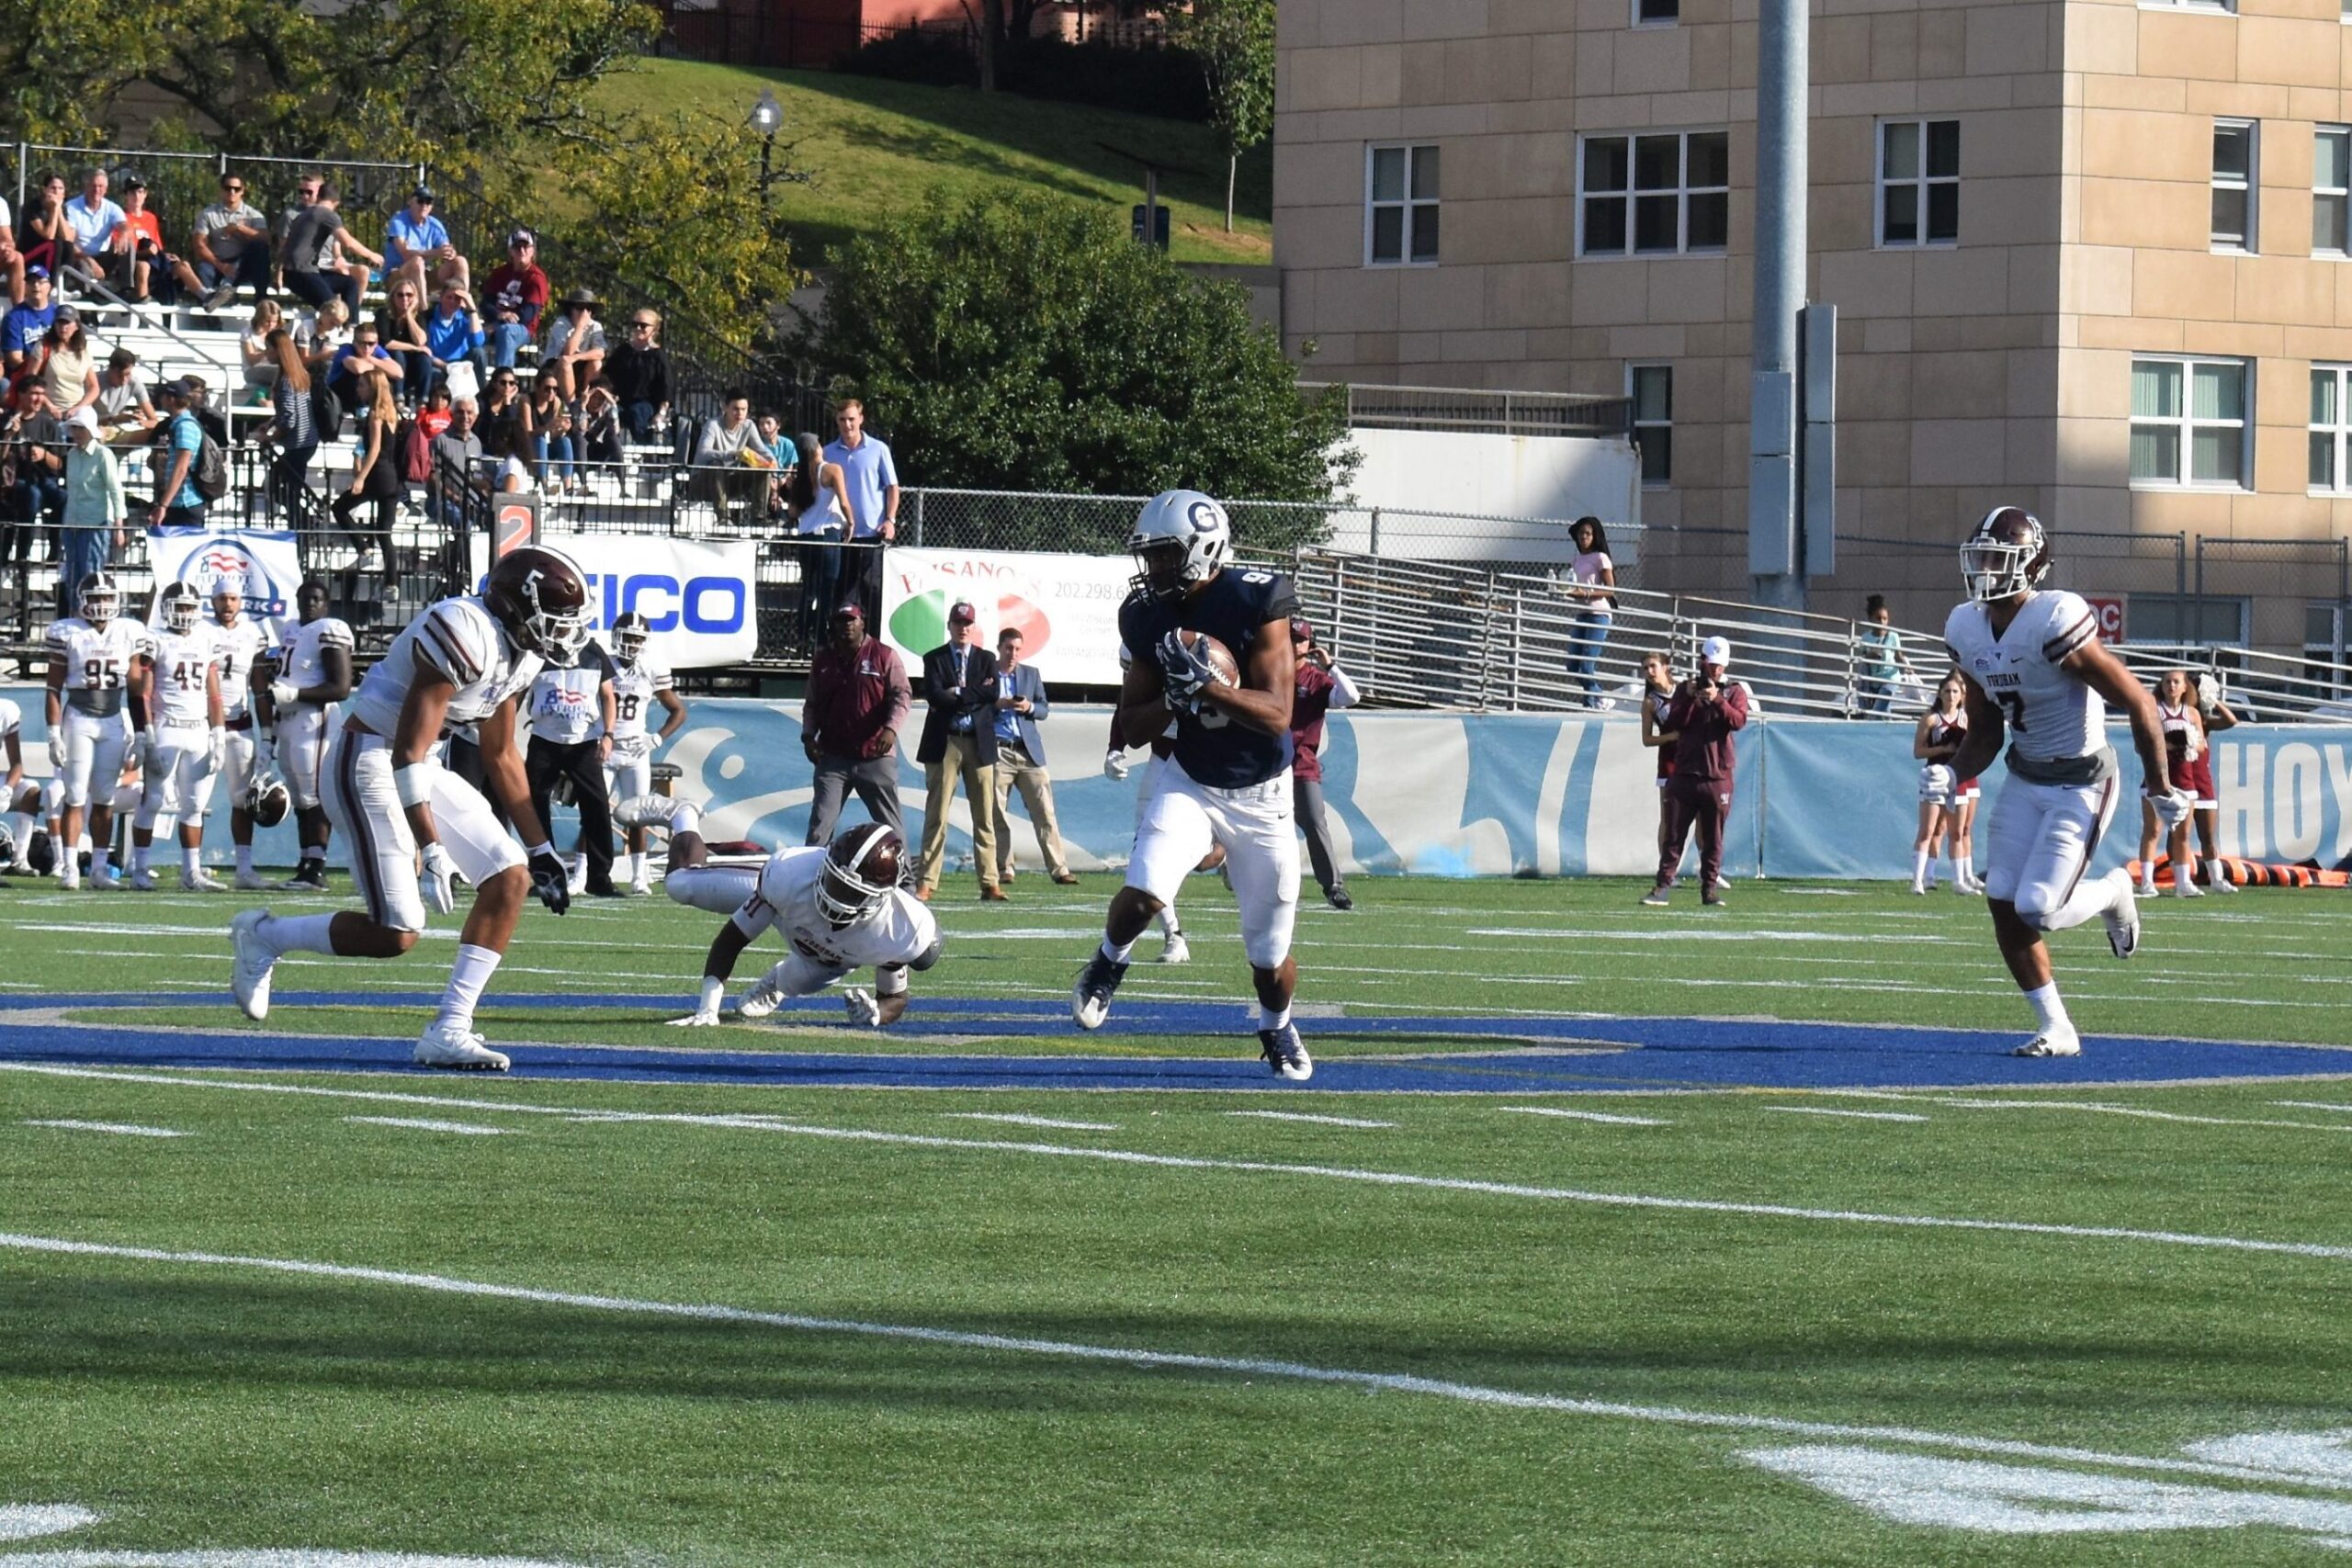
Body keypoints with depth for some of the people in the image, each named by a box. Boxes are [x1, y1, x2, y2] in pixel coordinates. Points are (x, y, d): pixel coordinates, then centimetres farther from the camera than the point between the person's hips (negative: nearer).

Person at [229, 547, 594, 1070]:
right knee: (396, 934, -12)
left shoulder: (519, 654, 6)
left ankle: (448, 1031, 1)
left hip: (419, 770, 10)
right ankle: (263, 936, 11)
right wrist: (432, 850, -28)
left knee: (510, 879, -2)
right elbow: (408, 750, -25)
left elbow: (500, 757, 20)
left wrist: (541, 849, 21)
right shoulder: (465, 631, -24)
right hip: (369, 765, -10)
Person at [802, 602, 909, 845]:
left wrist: (891, 728, -20)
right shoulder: (823, 660, 11)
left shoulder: (884, 656, 0)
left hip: (876, 757, -2)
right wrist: (808, 735, 1)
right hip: (833, 756, 2)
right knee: (820, 824, -4)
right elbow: (812, 704, 17)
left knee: (891, 825, 3)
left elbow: (902, 696, -4)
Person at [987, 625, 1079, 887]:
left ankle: (1059, 869, -4)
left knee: (1044, 812, -3)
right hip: (997, 752, -2)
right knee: (995, 815, 0)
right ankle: (1003, 870, 8)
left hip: (1029, 751, 2)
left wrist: (1029, 707, -10)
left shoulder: (1031, 674, 14)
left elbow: (1044, 709, 11)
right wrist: (997, 704, -16)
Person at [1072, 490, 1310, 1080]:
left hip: (1260, 796, -2)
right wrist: (1175, 699, -21)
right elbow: (1132, 730, -1)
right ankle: (1109, 961, 8)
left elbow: (1277, 716, -23)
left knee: (1271, 953, 5)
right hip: (1190, 783, 2)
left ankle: (1276, 1029, 37)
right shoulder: (1150, 617, -6)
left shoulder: (1257, 604, -19)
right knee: (1144, 892, -25)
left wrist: (1205, 684, -35)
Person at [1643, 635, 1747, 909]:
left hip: (1718, 776, 0)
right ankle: (1663, 887, -2)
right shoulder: (1685, 689, 10)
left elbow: (1738, 721, -11)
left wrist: (1717, 700, -24)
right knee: (1674, 834, -2)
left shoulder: (1735, 691, 8)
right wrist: (1689, 699, -17)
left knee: (1713, 837, 3)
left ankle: (1709, 889, 8)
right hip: (1685, 771, 0)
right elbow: (1675, 723, -2)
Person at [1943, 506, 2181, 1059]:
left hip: (2081, 784, -7)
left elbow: (2139, 704, -20)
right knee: (2002, 904, -2)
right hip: (2025, 779, 7)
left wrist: (2159, 787, -11)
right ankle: (2056, 1028, 12)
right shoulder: (1967, 631, -2)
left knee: (2036, 910, -14)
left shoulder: (2055, 625, -27)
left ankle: (2112, 892, 20)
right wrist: (1952, 774, -10)